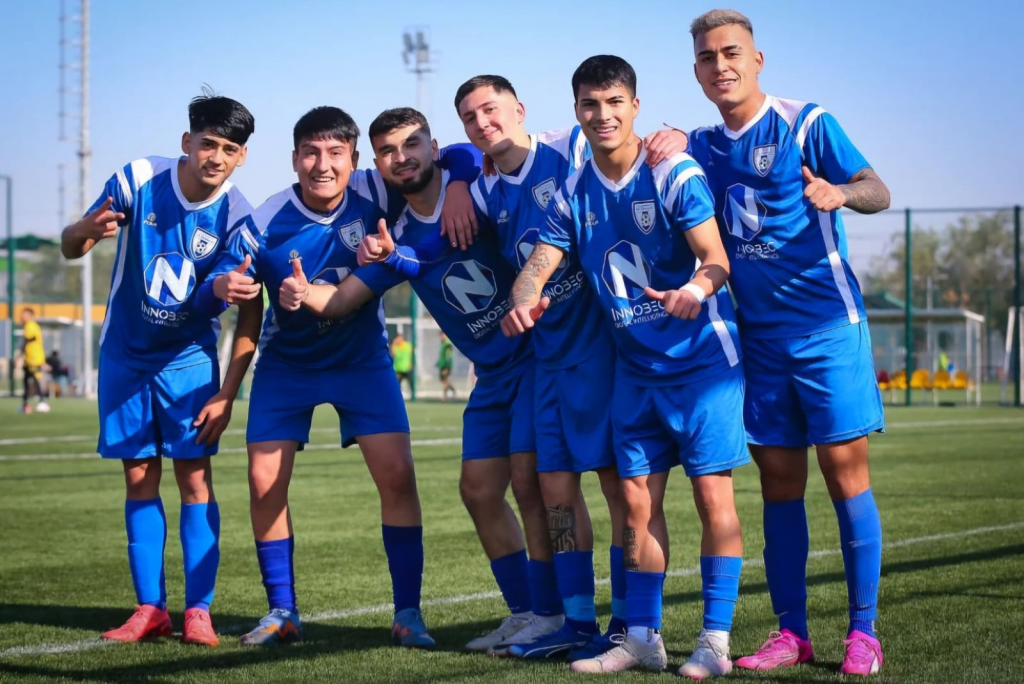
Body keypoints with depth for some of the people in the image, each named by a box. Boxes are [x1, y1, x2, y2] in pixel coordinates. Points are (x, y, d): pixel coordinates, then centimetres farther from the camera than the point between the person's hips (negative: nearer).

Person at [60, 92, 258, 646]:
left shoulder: (238, 218, -16)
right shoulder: (138, 180, -14)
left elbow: (250, 318, -10)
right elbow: (69, 247, -8)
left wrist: (226, 395, -14)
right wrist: (86, 230, -32)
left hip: (189, 357, -2)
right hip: (125, 354, 2)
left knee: (194, 476, -9)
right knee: (139, 476, 2)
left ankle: (198, 610, -4)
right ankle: (150, 608, 7)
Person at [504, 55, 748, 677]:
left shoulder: (676, 175, -12)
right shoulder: (573, 194, 3)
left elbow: (716, 258, -17)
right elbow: (539, 265, -2)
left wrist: (698, 287, -40)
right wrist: (523, 301, -25)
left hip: (702, 357, -5)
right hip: (636, 366, 5)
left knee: (712, 492, -7)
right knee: (638, 498, 6)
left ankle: (716, 639, -1)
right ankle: (642, 637, 15)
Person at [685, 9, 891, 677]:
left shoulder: (807, 123, -4)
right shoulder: (702, 147, 11)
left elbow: (878, 191, -11)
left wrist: (839, 192, -35)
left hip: (827, 325, -5)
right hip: (758, 335, 5)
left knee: (845, 470, -6)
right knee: (779, 482, 5)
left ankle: (864, 633, -2)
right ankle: (792, 632, 11)